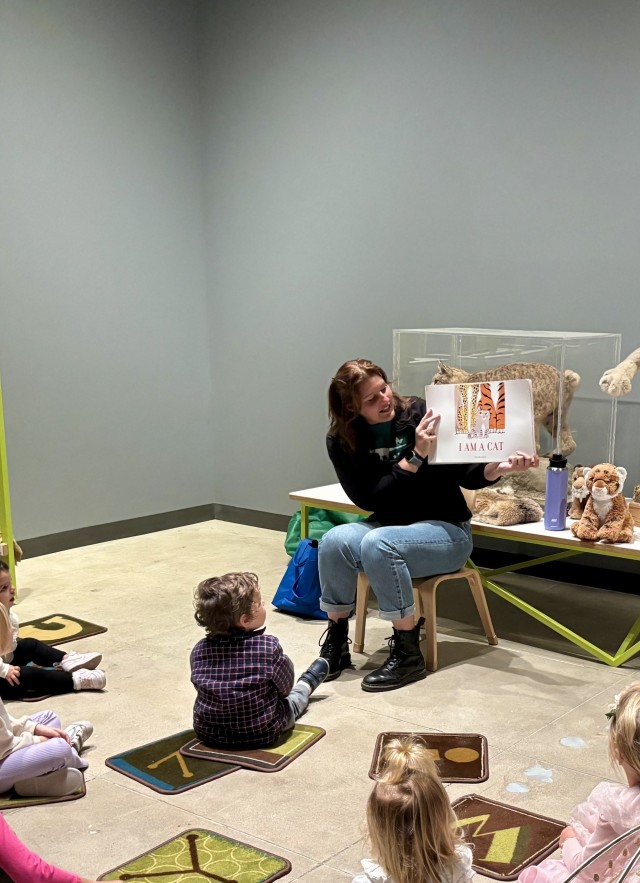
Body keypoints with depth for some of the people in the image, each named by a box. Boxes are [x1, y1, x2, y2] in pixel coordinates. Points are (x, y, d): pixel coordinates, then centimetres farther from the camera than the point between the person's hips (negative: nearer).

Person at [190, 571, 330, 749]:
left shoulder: (199, 650, -14)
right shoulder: (269, 647, -22)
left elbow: (204, 689, 2)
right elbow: (285, 688, -6)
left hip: (208, 734, 4)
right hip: (261, 735, -3)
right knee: (292, 700, 27)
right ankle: (307, 684, 59)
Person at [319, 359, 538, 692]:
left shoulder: (421, 415, -12)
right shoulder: (341, 442, -6)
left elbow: (466, 475, -7)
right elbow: (367, 499, -17)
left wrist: (499, 467, -28)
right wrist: (416, 456, -25)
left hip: (446, 530, -3)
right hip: (387, 526, 3)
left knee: (379, 544, -33)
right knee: (334, 540, -28)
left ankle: (408, 654, -21)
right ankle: (336, 642, -9)